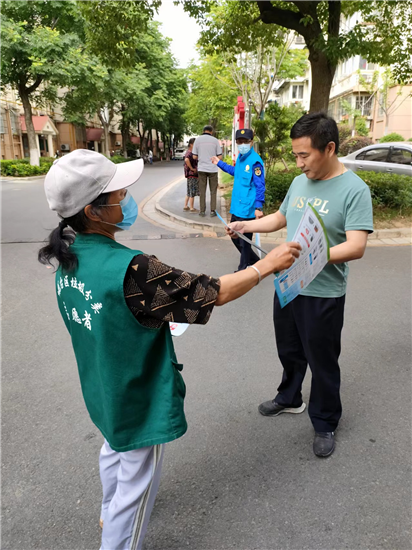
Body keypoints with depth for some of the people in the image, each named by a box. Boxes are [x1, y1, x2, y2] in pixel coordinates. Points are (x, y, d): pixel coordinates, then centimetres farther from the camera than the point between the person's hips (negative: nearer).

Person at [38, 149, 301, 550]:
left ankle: (110, 512, 61)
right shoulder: (129, 269, -36)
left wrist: (156, 316, 10)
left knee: (115, 446, 34)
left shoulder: (69, 257, -9)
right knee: (137, 483, 15)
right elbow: (212, 294, -29)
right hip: (139, 396, -9)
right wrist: (266, 265, -16)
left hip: (104, 388, 9)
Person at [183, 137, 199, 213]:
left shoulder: (190, 152, 14)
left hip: (191, 175, 10)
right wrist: (192, 168, -25)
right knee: (192, 192, -5)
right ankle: (192, 208, -1)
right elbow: (186, 160, -36)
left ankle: (185, 207, 20)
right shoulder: (190, 152, -16)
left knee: (189, 192, 15)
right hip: (192, 175, -10)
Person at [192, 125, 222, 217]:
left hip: (202, 168, 1)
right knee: (213, 191, 7)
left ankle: (202, 211, 6)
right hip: (213, 168, -1)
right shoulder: (215, 140, -1)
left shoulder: (198, 140, 2)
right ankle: (212, 211, 5)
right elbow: (219, 156, -2)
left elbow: (194, 157, 1)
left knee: (202, 191, 7)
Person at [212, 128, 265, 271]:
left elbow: (260, 186, -19)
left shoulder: (255, 161, -17)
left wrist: (258, 207, -24)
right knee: (235, 237, 21)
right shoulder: (240, 157, 9)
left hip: (247, 209, -9)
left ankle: (243, 270, 20)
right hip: (236, 206, 10)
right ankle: (254, 260, 39)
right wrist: (219, 163, 35)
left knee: (244, 242, 3)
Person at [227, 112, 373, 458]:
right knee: (289, 351, 23)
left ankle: (325, 424, 34)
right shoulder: (299, 182, 4)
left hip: (323, 296, -6)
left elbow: (356, 247, -24)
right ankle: (290, 399, 49)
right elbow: (280, 218, 20)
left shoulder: (354, 189, -16)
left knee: (322, 362, 11)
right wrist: (246, 226, 7)